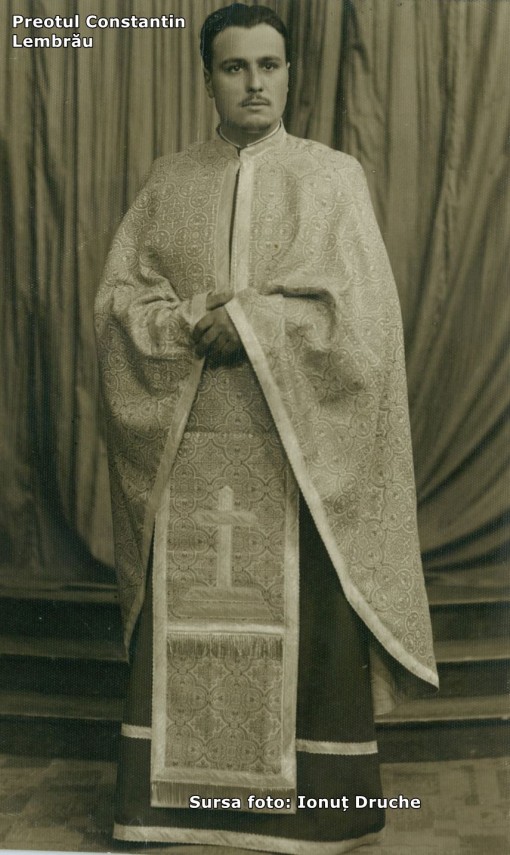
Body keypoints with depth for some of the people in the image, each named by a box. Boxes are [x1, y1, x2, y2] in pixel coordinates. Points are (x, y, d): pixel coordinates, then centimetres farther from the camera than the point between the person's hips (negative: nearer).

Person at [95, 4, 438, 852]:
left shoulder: (333, 177, 4)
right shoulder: (168, 182, 11)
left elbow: (361, 308, -5)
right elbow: (118, 297, 5)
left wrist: (249, 320, -12)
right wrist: (194, 323, -12)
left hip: (297, 447, -2)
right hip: (186, 448, 2)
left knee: (304, 619, 0)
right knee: (184, 618, 4)